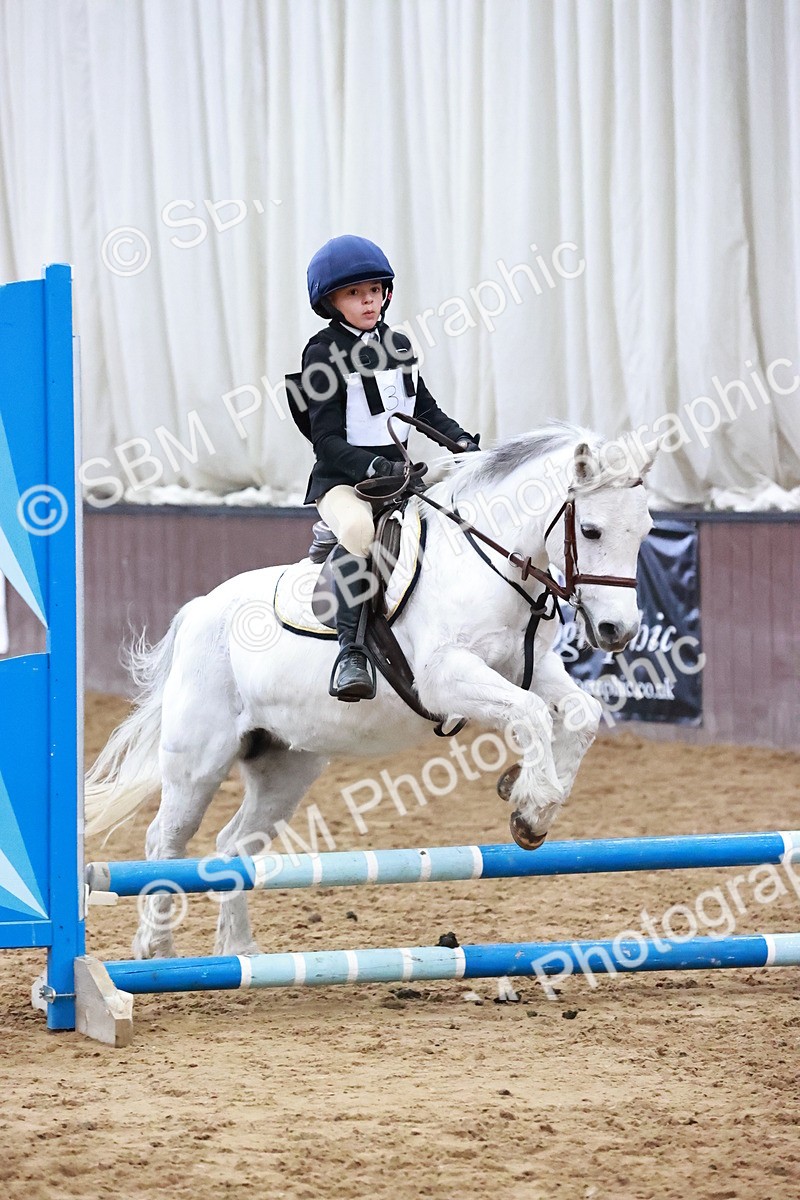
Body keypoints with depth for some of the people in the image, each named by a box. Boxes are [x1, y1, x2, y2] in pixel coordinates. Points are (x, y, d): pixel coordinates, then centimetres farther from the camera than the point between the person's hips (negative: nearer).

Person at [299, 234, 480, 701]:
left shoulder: (397, 345, 13)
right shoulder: (323, 355, -8)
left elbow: (424, 408, 23)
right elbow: (328, 441, -14)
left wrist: (461, 439, 4)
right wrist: (375, 467, -28)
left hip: (399, 474, 7)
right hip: (342, 481, -7)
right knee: (359, 530, -39)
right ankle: (352, 653, -40)